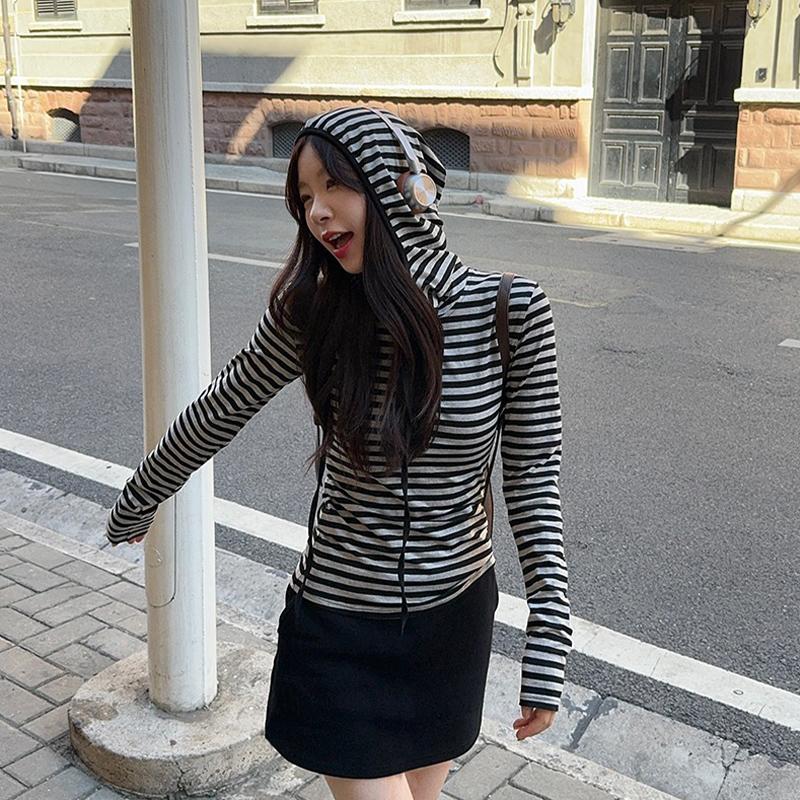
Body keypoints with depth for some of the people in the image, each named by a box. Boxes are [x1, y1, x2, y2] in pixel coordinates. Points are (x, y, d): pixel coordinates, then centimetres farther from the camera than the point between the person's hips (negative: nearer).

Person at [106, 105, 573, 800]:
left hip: (456, 614, 1)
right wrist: (134, 506, 15)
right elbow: (217, 414, 2)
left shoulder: (512, 311, -14)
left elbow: (532, 471, -8)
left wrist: (550, 633, -12)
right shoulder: (312, 314, -12)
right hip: (340, 623, -1)